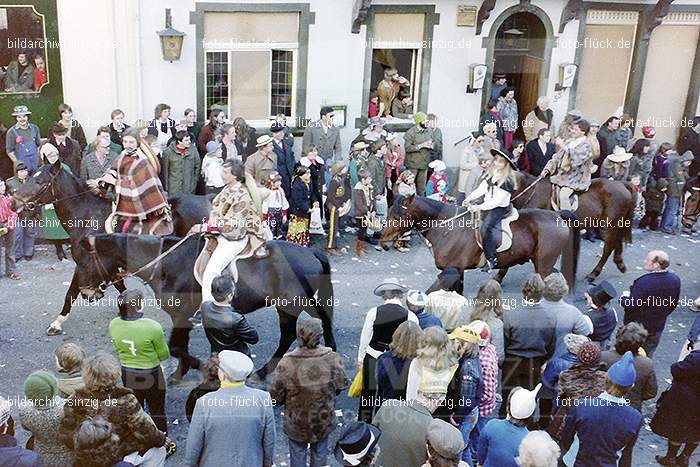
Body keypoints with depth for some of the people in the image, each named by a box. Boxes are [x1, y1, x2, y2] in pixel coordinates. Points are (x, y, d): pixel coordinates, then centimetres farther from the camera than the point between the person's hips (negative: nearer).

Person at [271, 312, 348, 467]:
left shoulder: (287, 364, -32)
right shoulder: (332, 358, -25)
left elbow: (275, 397, -19)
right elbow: (341, 386, -7)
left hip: (296, 424, -1)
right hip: (324, 421, 2)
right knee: (319, 454, 27)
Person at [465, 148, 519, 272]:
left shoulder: (507, 181, -16)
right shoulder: (490, 174, 7)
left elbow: (497, 200, -19)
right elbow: (481, 189, 7)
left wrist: (480, 207, -25)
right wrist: (470, 198, -9)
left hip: (499, 208, -9)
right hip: (486, 204, 9)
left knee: (486, 227, -28)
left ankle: (491, 259, -23)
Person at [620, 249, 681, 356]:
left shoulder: (644, 282, -32)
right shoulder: (675, 280, -9)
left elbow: (632, 305, -26)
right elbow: (673, 304, 3)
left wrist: (624, 298, -6)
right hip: (658, 326, 6)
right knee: (648, 357, 23)